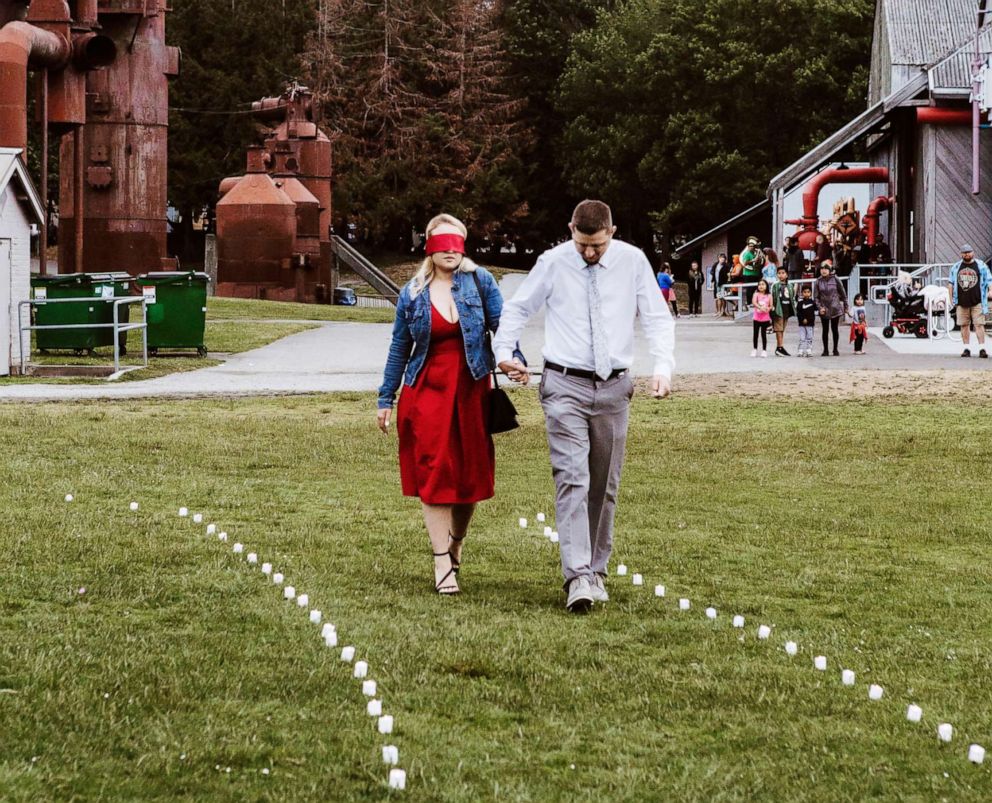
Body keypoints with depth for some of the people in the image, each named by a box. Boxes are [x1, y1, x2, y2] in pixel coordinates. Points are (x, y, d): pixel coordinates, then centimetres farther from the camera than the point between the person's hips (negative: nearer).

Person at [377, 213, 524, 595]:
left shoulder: (479, 281, 2)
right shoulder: (412, 294, 5)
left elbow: (502, 324, -1)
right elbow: (399, 349, 11)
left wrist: (514, 360, -19)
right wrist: (386, 399, 12)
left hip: (472, 389, 0)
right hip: (428, 389, 0)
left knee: (470, 473, 6)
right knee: (434, 471, -8)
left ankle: (456, 545, 30)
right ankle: (442, 563, -9)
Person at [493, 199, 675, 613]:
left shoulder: (633, 261, 0)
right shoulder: (552, 263, -2)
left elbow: (657, 317, 4)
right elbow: (517, 308, 12)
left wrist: (663, 367, -10)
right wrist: (503, 351, -2)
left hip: (613, 387, 3)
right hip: (565, 385, -2)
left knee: (605, 484, 9)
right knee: (572, 478, -14)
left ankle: (596, 571, 20)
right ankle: (578, 578, -21)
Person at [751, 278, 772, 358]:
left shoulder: (769, 296, 2)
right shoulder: (756, 294, -2)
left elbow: (771, 306, 2)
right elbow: (754, 302, -18)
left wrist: (768, 309, -20)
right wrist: (760, 307, -32)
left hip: (765, 318, 0)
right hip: (756, 317, 0)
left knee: (763, 334, 3)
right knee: (755, 334, 6)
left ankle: (764, 350, 11)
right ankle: (754, 350, 19)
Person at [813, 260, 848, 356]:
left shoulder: (835, 280, -3)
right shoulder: (818, 282, -1)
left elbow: (843, 294, 3)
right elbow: (815, 297, 1)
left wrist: (845, 306, 5)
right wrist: (820, 307, -12)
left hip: (835, 308, -1)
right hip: (824, 310, 1)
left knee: (835, 329, 6)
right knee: (825, 330, 5)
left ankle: (835, 349, 15)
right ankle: (825, 350, 12)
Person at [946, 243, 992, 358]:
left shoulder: (981, 266, 4)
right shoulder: (956, 267, 12)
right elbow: (951, 283, 17)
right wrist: (951, 298, 11)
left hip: (977, 301, -3)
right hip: (962, 301, 3)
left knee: (979, 324, -8)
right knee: (964, 325, 4)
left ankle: (982, 348, -9)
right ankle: (967, 348, 11)